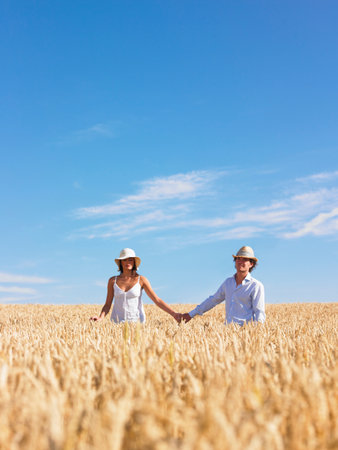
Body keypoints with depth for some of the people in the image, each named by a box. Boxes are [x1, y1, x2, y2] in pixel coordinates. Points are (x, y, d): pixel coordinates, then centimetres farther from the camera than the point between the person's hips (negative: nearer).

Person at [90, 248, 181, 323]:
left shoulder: (141, 280, 3)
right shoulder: (113, 281, 7)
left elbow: (157, 300, 0)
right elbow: (107, 304, 9)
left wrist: (173, 314, -10)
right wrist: (100, 318, -11)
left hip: (136, 321, -1)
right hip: (117, 322, 1)